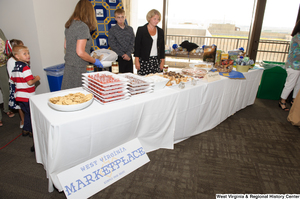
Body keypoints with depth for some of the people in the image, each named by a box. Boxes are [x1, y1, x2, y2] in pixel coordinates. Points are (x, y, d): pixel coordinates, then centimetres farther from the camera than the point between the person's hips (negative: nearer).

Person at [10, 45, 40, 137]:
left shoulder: (15, 68, 9)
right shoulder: (25, 68, -18)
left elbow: (13, 80, 16)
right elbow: (30, 82, -24)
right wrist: (36, 78, -6)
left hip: (19, 96, 8)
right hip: (27, 97, -8)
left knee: (27, 113, 21)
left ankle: (25, 130, 30)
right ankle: (33, 131, 15)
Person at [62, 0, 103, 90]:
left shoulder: (69, 25, 9)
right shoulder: (83, 27, -18)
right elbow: (80, 52, -22)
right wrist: (95, 61, -9)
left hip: (68, 65, 9)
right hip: (78, 68, -9)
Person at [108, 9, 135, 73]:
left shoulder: (130, 29, 10)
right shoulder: (112, 30, 0)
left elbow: (132, 43, 4)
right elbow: (113, 45, -5)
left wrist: (128, 54, -12)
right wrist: (123, 55, -12)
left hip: (129, 57, 3)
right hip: (119, 58, -3)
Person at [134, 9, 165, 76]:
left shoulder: (160, 31, 12)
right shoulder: (141, 30, 0)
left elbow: (162, 47, 14)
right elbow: (137, 46, -1)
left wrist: (162, 61, 10)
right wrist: (137, 61, -6)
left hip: (156, 61, 4)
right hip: (144, 61, -3)